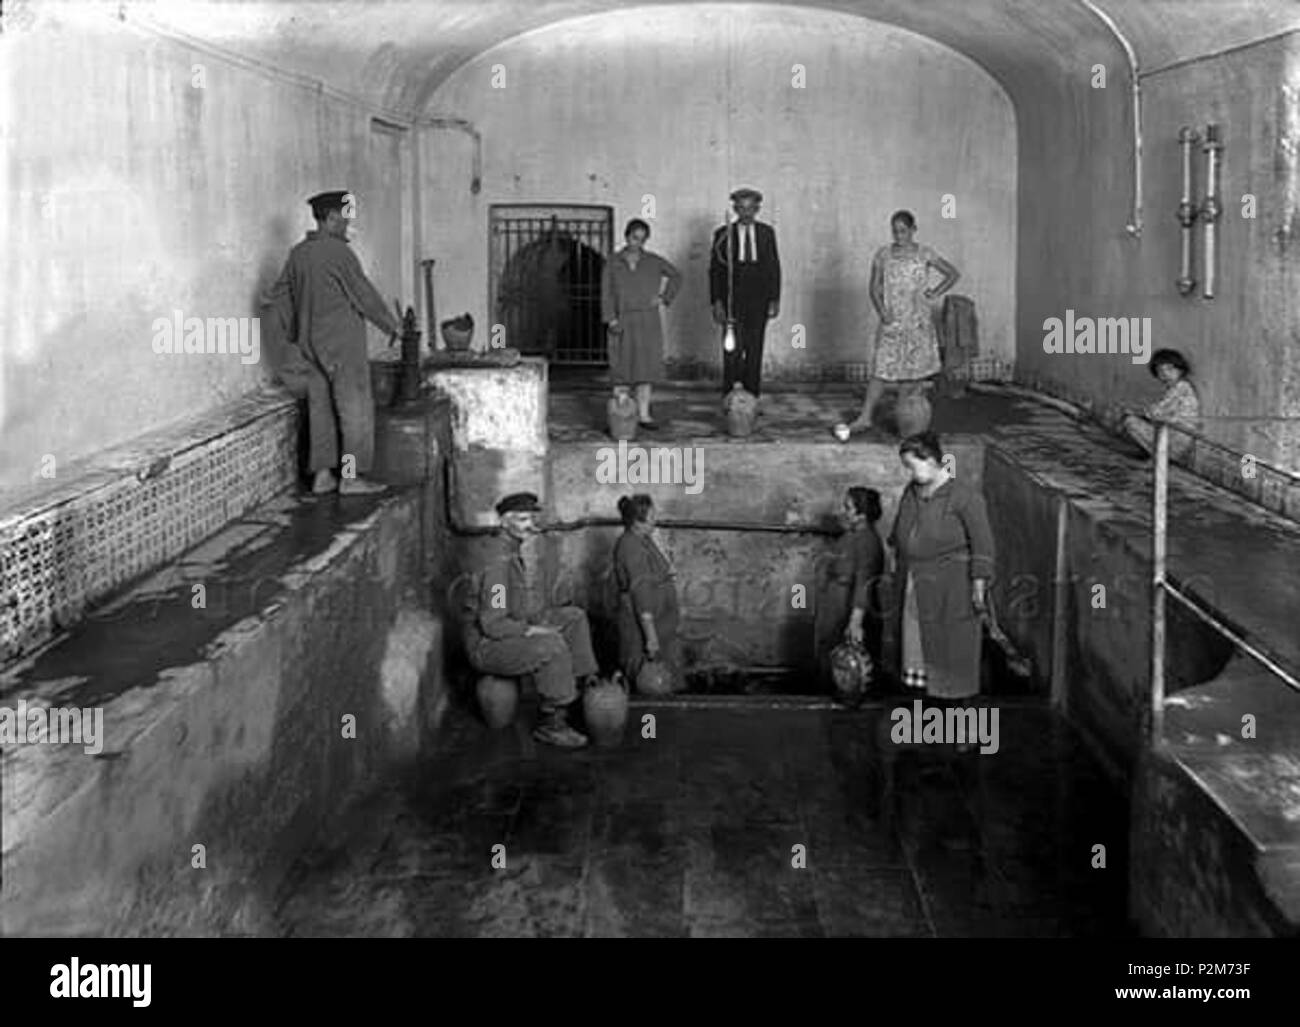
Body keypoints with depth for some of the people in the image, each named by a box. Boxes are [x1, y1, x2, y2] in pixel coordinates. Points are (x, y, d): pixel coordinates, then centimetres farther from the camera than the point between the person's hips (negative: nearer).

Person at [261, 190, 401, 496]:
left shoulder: (298, 254, 8)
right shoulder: (338, 251, -14)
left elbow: (273, 303, 12)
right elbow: (364, 295, -10)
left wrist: (293, 338, 20)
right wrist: (391, 324, 2)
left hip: (311, 343, 7)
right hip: (343, 342, -7)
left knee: (320, 408, 11)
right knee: (356, 407, 0)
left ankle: (322, 475, 11)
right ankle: (351, 477, 0)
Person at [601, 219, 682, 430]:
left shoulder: (653, 261, 5)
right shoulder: (613, 263, 2)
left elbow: (676, 276, 17)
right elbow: (607, 293, -1)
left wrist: (664, 297, 4)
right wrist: (611, 320, -11)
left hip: (648, 320, 1)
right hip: (623, 321, -1)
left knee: (646, 366, 0)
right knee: (621, 368, 0)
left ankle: (643, 414, 4)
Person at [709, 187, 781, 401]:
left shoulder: (767, 233, 10)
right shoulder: (723, 235, 4)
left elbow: (774, 267, 10)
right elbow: (715, 270, 2)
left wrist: (775, 299, 2)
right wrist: (716, 301, -7)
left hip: (758, 300, 2)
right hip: (732, 300, -2)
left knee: (755, 351, 2)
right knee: (733, 348, -10)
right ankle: (729, 397, -6)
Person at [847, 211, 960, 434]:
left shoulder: (924, 255, 3)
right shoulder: (883, 255, 5)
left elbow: (953, 274, 10)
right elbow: (875, 287, 6)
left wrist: (936, 292, -1)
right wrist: (881, 310, -10)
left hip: (918, 321, 0)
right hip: (891, 321, 0)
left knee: (913, 370, 3)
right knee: (880, 369, -6)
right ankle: (865, 417, -4)